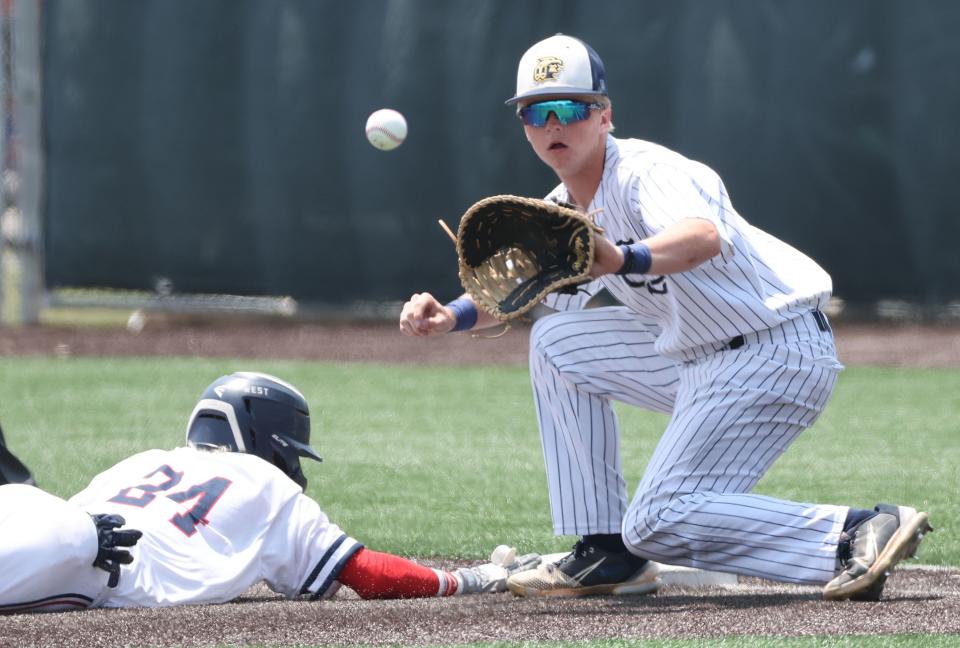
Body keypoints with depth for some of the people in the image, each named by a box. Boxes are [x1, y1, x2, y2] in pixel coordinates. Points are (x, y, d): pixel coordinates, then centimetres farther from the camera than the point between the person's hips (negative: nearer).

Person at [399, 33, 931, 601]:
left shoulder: (645, 172, -20)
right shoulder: (564, 210, 9)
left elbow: (705, 237, -41)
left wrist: (625, 260, -61)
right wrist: (454, 316, 1)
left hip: (778, 355, -10)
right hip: (703, 358, 10)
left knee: (658, 523, -16)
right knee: (556, 342, 13)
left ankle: (855, 534, -20)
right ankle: (607, 554, 12)